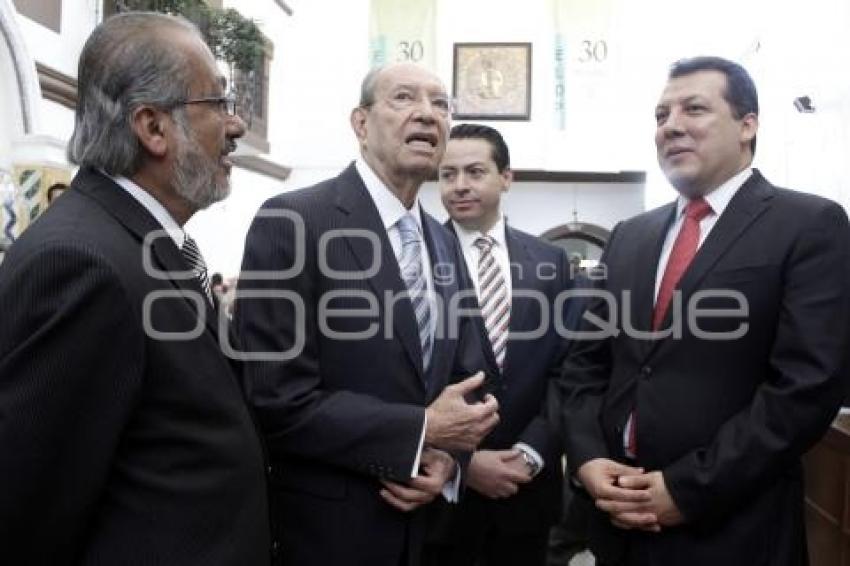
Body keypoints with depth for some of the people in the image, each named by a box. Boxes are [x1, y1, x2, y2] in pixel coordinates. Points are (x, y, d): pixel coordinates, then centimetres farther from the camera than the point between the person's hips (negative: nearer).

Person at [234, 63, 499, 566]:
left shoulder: (444, 244, 7)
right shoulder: (291, 223, -15)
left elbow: (467, 374, 10)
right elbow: (276, 399, -20)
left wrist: (450, 457, -8)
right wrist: (421, 432, -18)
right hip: (328, 525, -6)